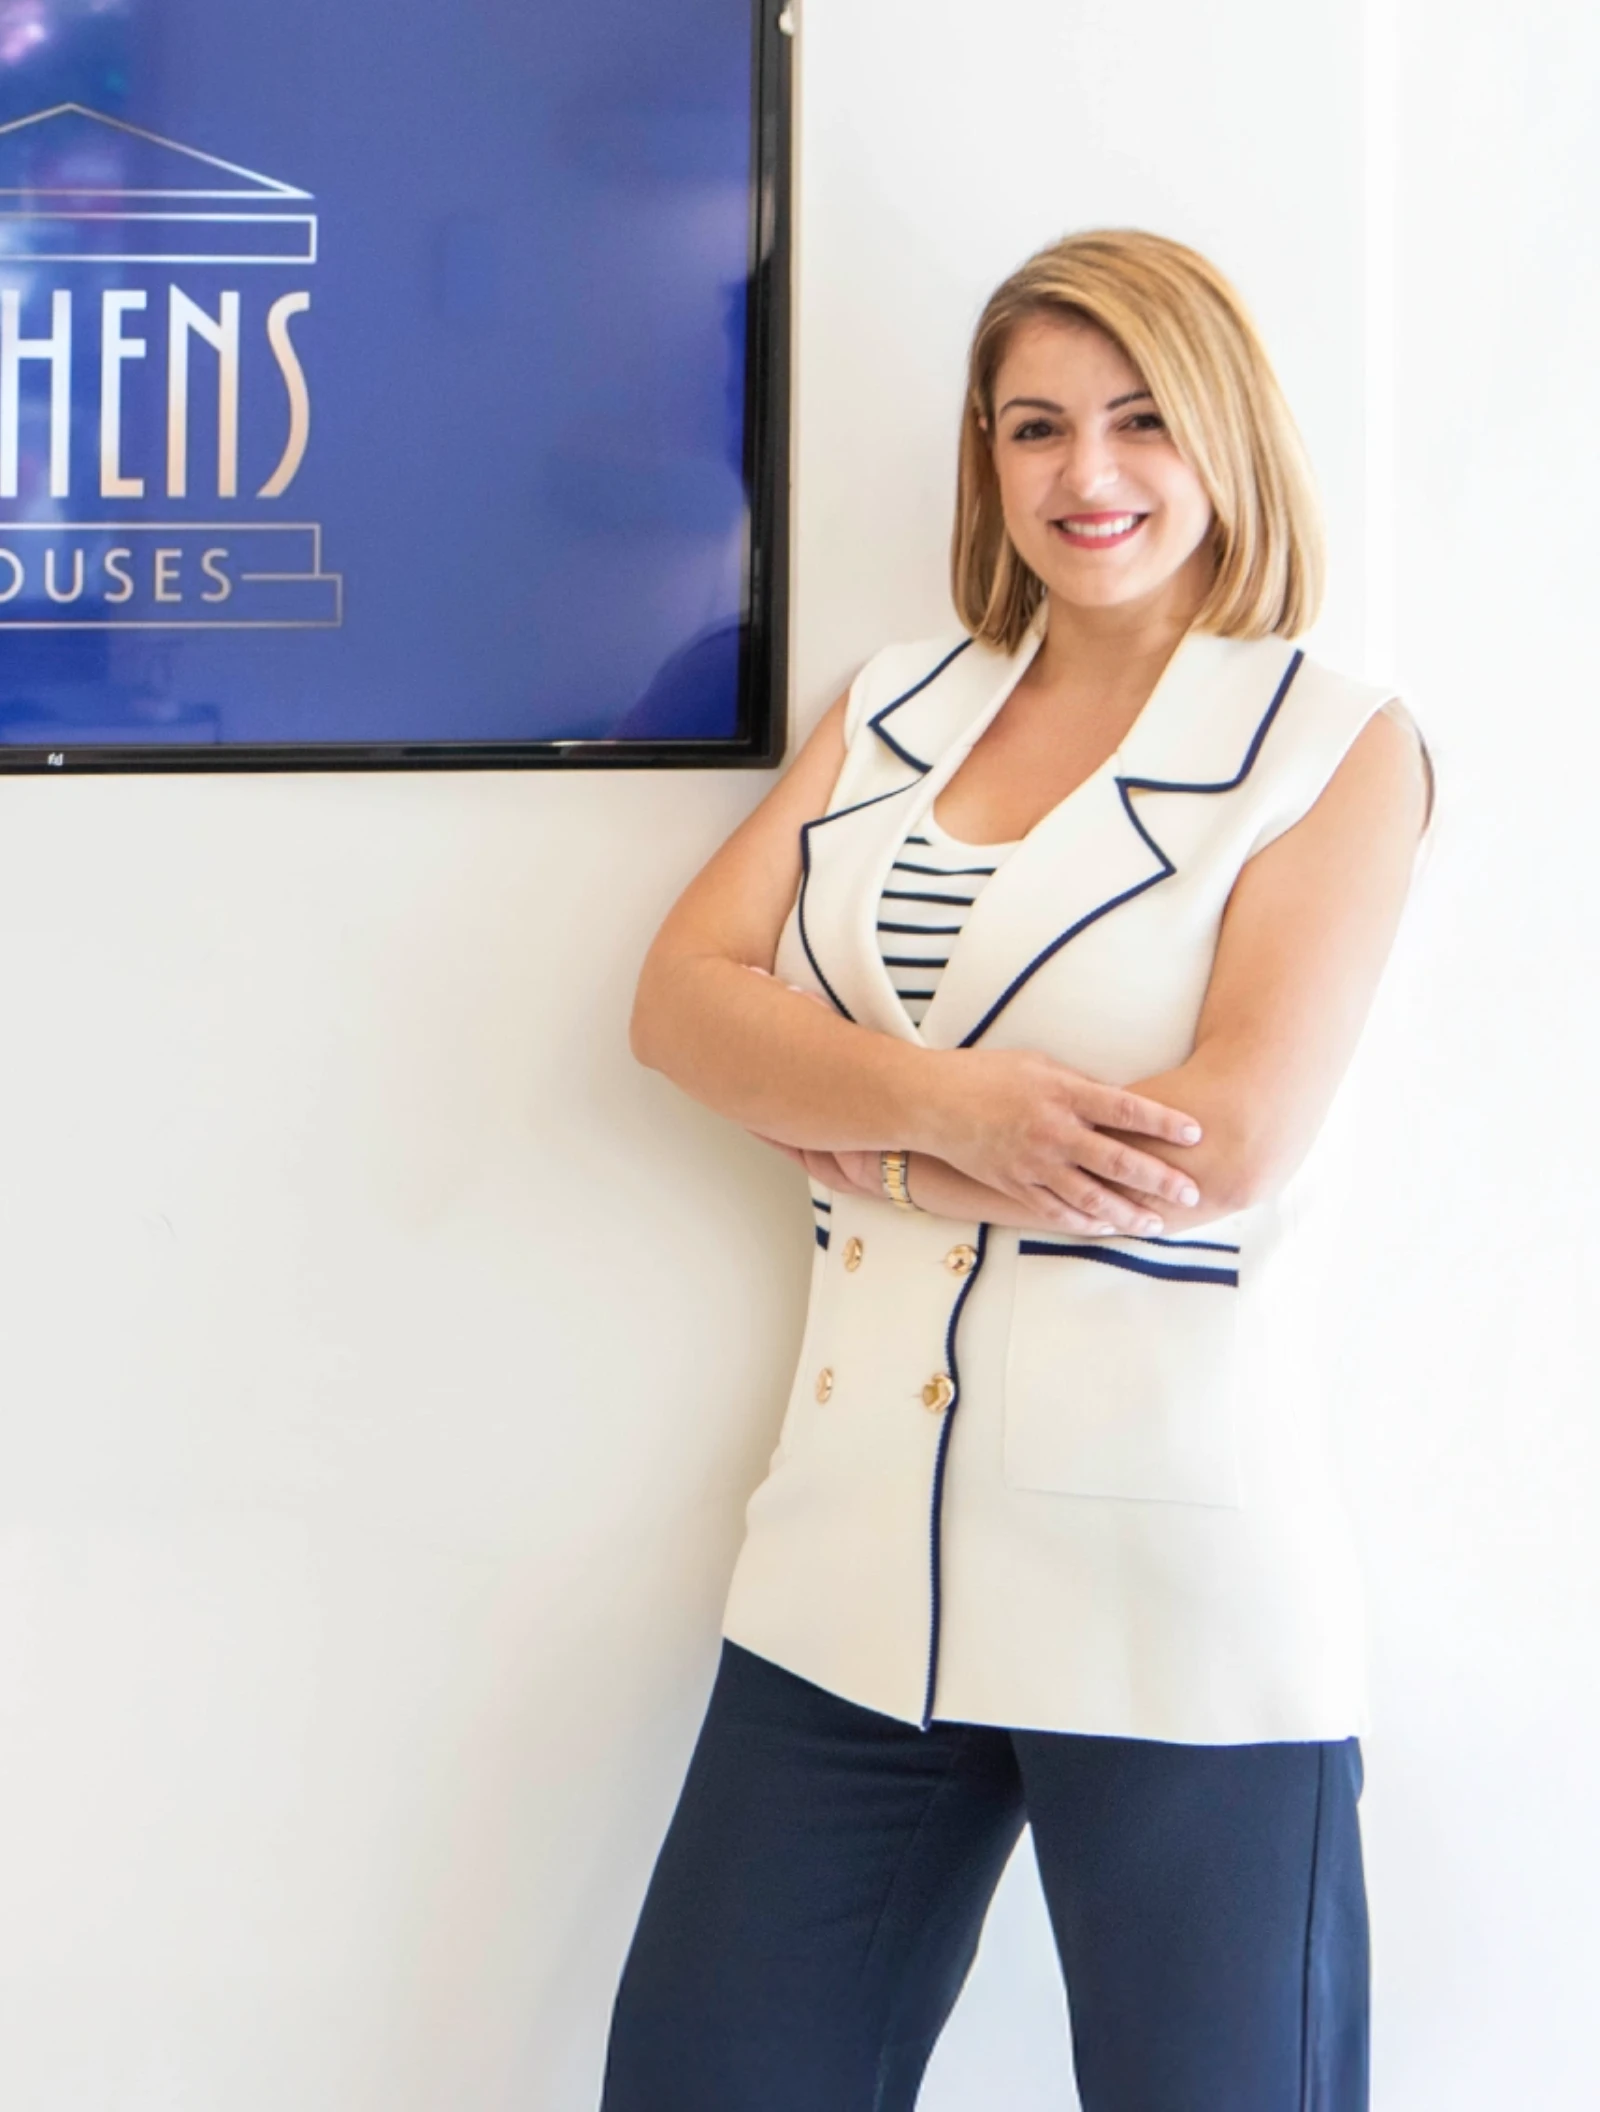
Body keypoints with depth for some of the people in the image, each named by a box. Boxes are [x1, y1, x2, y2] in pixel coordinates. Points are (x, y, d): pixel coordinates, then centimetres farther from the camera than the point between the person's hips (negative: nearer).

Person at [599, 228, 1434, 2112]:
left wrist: (856, 1137, -7)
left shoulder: (1339, 748, -1)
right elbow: (684, 999, 1)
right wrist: (937, 1101, -16)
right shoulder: (893, 708, 13)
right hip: (861, 1551, 5)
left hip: (1170, 1583, -4)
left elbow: (1227, 1139, -14)